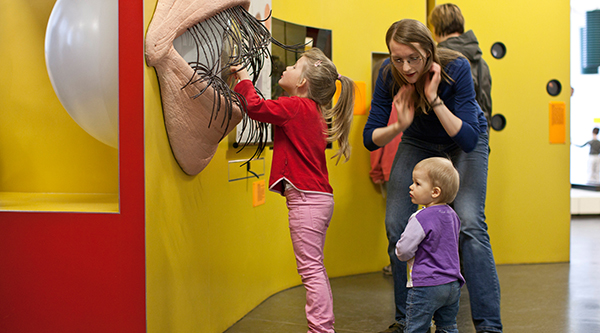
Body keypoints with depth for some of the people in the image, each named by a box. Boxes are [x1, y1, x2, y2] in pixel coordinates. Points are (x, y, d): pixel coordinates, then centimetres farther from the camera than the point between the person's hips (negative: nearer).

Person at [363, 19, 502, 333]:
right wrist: (399, 126, -37)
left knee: (470, 223, -20)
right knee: (396, 225, -5)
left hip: (464, 141, -3)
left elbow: (469, 140, -35)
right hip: (418, 142, 3)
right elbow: (370, 139, -18)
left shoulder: (455, 68, -33)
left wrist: (434, 98, -42)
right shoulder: (389, 75, -24)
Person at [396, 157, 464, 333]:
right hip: (453, 284, 8)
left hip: (426, 285, -8)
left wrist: (401, 253, 3)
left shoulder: (421, 218, -18)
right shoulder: (452, 215, 8)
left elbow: (403, 250, -19)